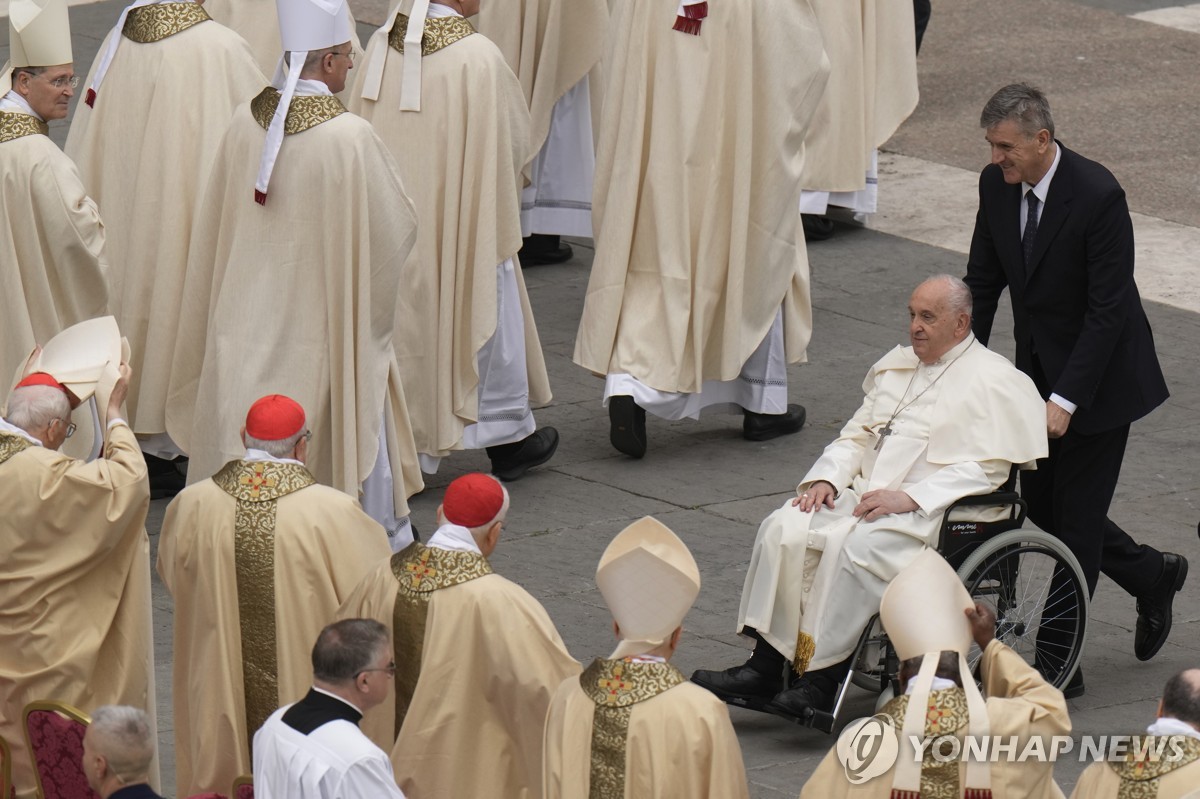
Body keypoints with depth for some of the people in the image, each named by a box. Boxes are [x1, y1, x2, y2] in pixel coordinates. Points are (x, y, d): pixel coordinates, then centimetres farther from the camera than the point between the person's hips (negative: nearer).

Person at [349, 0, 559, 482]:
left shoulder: (381, 46, -5)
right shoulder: (478, 58, -19)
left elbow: (366, 140, 5)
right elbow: (513, 136, -7)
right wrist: (507, 185, 14)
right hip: (466, 224, -4)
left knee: (406, 321, 13)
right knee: (487, 319, 12)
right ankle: (506, 441, 25)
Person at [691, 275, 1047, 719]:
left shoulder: (994, 380, -2)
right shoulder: (896, 365, 22)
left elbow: (986, 468, -11)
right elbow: (857, 434, 24)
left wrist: (909, 498, -19)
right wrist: (827, 478, 3)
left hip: (930, 512, -7)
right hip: (866, 494, 7)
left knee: (857, 547, -34)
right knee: (785, 528, -18)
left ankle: (821, 681, -31)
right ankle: (765, 665, -22)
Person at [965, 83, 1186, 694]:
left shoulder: (1097, 195, -25)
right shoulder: (996, 185, -4)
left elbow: (1107, 308, -24)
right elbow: (984, 281, 6)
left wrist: (1066, 398, -27)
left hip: (1097, 375, -7)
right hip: (1038, 368, 7)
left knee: (1077, 513, -3)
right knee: (1041, 504, 12)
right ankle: (1151, 577, 34)